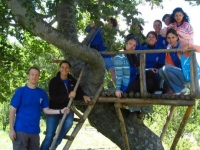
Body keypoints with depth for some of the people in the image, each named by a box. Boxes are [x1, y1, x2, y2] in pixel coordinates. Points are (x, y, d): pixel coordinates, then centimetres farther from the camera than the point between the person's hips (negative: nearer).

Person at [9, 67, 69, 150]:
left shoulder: (42, 93, 8)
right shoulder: (20, 91, -5)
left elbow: (46, 110, 10)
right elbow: (12, 110, -5)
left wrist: (60, 111, -5)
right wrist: (11, 129, -10)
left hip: (34, 131, 5)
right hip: (20, 130, -4)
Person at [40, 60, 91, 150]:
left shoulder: (72, 81, 1)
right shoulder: (54, 81, -12)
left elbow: (78, 91, 13)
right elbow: (54, 98, -22)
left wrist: (83, 96, -10)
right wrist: (68, 96, -32)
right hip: (54, 109, -3)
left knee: (69, 122, -28)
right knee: (49, 136, -8)